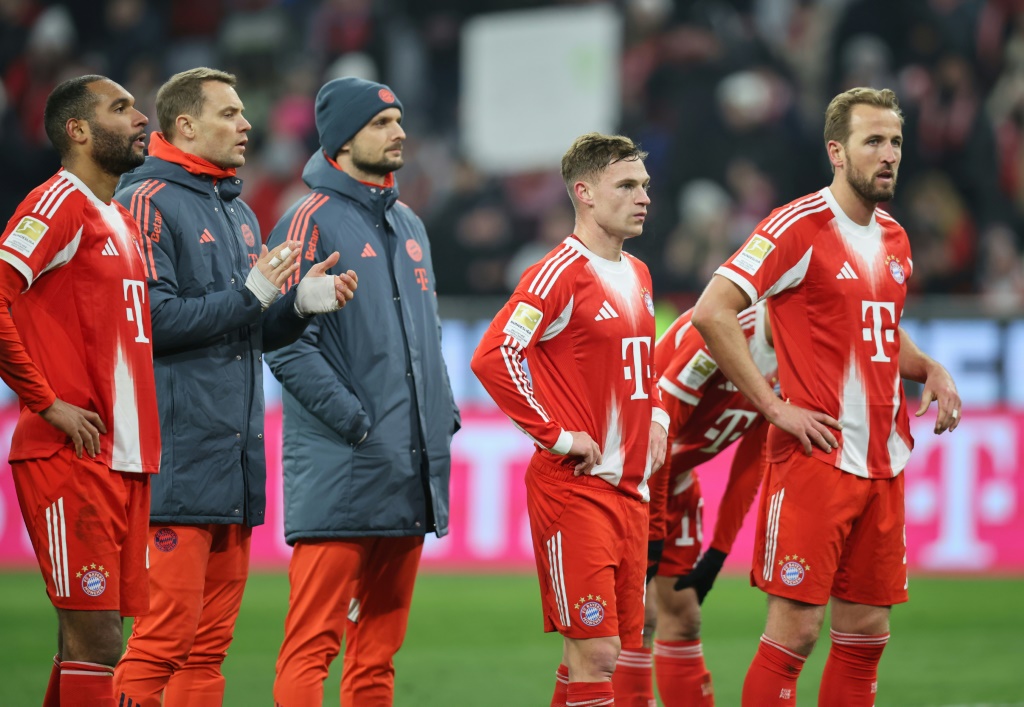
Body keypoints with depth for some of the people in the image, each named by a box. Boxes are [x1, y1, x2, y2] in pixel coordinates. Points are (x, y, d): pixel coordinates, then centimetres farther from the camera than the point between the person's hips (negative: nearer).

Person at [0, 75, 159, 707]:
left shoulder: (123, 220, 21)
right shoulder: (61, 204, -8)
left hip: (127, 458, 9)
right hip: (72, 458, -9)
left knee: (94, 641, 8)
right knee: (95, 641, -12)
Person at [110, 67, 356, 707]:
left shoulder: (240, 214, 20)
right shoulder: (148, 203, -6)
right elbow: (152, 318, -16)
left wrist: (300, 304, 4)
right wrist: (250, 295, -14)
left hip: (237, 456, 9)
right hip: (180, 455, -9)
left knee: (212, 640, 8)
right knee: (166, 633, -12)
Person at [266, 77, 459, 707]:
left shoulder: (410, 226, 19)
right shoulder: (312, 222, -6)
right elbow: (288, 344, -14)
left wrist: (444, 413, 11)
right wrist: (355, 420, -17)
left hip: (408, 476, 8)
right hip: (340, 472, -8)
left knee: (380, 644, 10)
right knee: (313, 641, -11)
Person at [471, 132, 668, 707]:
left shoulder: (637, 275, 15)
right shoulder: (561, 274, -12)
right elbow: (492, 358, -22)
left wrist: (656, 417, 14)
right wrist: (557, 436, -18)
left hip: (631, 487, 8)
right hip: (574, 488, -8)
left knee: (629, 648, 9)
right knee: (596, 652, -11)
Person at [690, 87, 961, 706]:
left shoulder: (895, 239, 14)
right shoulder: (799, 227, -9)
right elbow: (712, 312, -16)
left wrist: (930, 370, 8)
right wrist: (775, 406, -17)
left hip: (885, 464, 7)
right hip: (816, 460, -7)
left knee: (867, 632, 8)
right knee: (796, 631, -8)